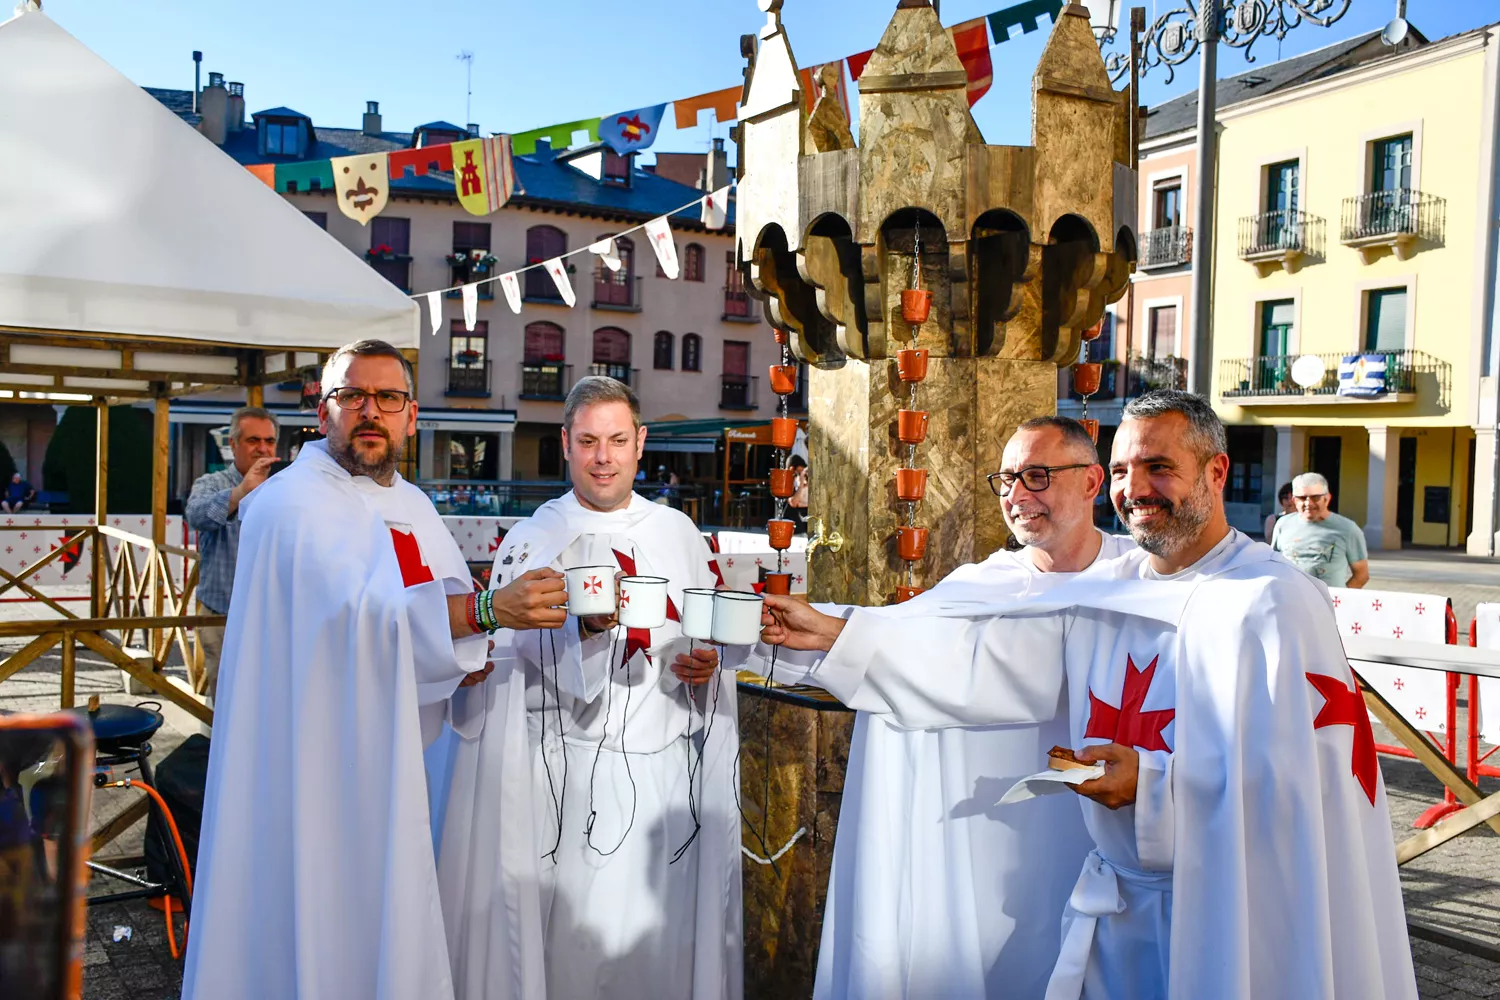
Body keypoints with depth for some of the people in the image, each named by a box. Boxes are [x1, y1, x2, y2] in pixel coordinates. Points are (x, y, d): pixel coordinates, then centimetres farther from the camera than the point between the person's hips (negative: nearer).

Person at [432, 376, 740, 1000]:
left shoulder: (680, 534, 9)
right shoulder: (532, 542, -2)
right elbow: (505, 664, -10)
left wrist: (706, 665, -4)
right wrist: (584, 625, -26)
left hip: (673, 775, 3)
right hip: (573, 778, -3)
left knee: (666, 941, 9)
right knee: (578, 937, 3)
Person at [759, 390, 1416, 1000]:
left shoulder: (1275, 605, -14)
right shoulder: (1103, 593, 3)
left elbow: (1297, 771, -19)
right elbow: (988, 654, -1)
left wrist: (1154, 784, -29)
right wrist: (834, 634, -6)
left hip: (1229, 915, -5)